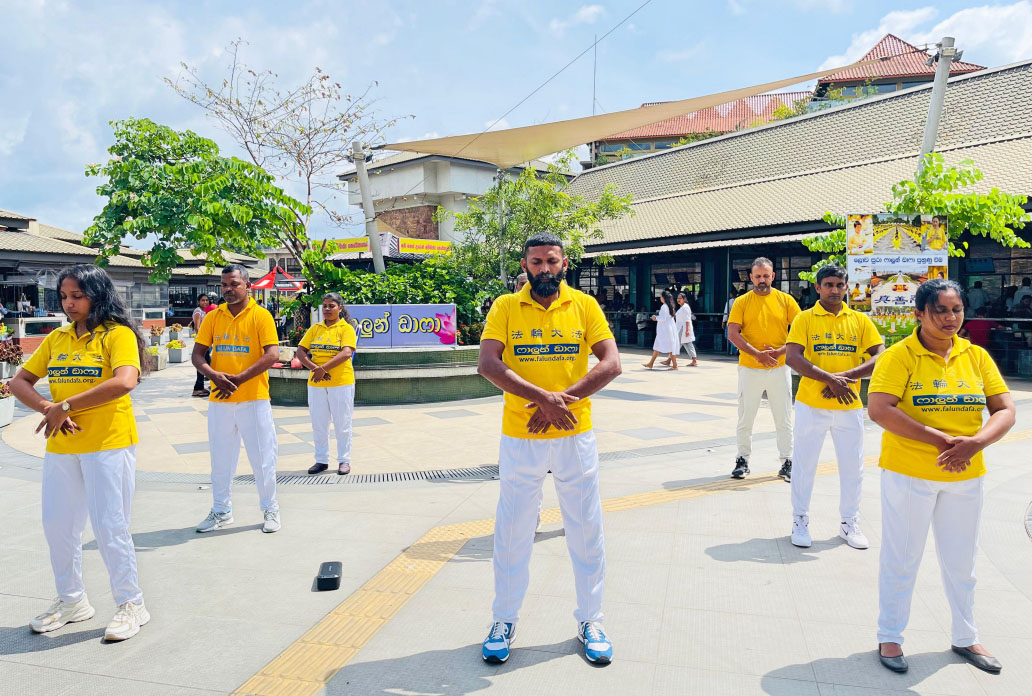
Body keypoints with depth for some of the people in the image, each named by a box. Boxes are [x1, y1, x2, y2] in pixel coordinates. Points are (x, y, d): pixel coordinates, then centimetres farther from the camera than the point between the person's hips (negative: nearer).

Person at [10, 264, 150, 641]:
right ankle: (71, 601, 34)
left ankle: (131, 604, 15)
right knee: (57, 525, 14)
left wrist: (66, 405, -20)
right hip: (60, 446, 7)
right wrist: (48, 409, -9)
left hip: (107, 444, -6)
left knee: (110, 527, -1)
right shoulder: (56, 338, 11)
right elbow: (19, 381, 10)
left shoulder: (118, 334, -8)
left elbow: (124, 382, -24)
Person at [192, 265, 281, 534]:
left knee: (262, 456, 4)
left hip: (253, 399, -4)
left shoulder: (261, 315, -5)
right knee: (220, 458, 13)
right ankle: (221, 511, 28)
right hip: (219, 400, 4)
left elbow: (271, 355, -13)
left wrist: (239, 379, -20)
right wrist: (214, 376, -16)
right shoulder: (213, 317, 7)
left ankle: (270, 509, 20)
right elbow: (197, 355, 4)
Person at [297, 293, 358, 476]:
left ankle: (344, 461, 15)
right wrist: (315, 368, -13)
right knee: (318, 424, 10)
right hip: (316, 384, 4)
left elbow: (346, 353, -17)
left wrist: (323, 368, -22)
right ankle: (321, 460, 21)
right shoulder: (315, 328, 11)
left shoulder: (346, 328, -3)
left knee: (342, 424, 4)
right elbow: (300, 352, 4)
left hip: (341, 383, -4)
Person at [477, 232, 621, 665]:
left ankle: (589, 621, 30)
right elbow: (488, 364, -14)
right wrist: (543, 397, -23)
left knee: (586, 530, 11)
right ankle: (505, 620, 30)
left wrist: (559, 400, -17)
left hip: (575, 436, 1)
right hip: (519, 438, 0)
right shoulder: (506, 307, -1)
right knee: (512, 531, 10)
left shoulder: (584, 305, 1)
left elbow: (611, 364, -7)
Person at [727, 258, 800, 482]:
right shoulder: (742, 302, 1)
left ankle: (787, 463, 18)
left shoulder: (785, 300, 2)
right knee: (745, 418, 7)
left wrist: (780, 351, -14)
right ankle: (742, 460, 20)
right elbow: (732, 334, -8)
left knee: (784, 419, 6)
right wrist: (757, 354, -19)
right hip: (749, 369, 0)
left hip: (779, 369, 0)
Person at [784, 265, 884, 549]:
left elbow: (880, 357, -4)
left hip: (850, 406, 2)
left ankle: (850, 523, 27)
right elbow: (792, 357, -14)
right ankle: (800, 521, 21)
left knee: (852, 466, 10)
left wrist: (846, 376, -17)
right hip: (811, 405, -2)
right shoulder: (805, 318, -2)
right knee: (804, 464, 5)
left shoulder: (860, 321, 6)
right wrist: (830, 379, -22)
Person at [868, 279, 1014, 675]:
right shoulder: (899, 356, -11)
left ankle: (965, 638, 38)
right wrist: (941, 439, -24)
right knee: (901, 559, 7)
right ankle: (889, 637, 24)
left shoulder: (976, 356, 3)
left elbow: (1005, 410, 0)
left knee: (961, 561, 18)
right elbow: (878, 409, -22)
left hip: (966, 476, 5)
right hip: (909, 474, -4)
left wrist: (975, 442, -19)